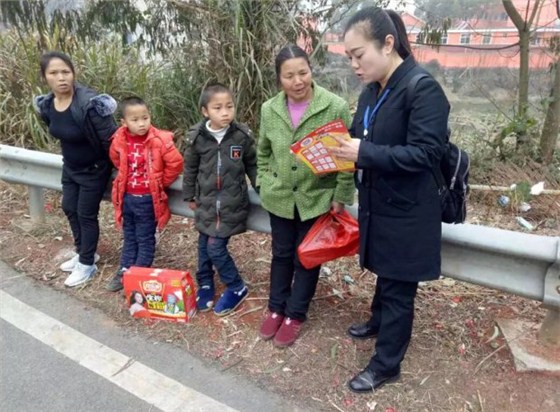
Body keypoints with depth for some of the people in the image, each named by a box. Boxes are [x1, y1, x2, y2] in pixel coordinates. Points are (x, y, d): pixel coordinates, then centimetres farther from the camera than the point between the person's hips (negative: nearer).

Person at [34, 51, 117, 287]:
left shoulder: (89, 104, -30)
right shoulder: (46, 105, -5)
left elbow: (110, 139, -25)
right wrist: (71, 156, 18)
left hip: (94, 170, -8)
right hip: (70, 167, 8)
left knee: (86, 214, 3)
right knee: (69, 208, 18)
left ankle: (87, 264, 22)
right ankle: (84, 253, 39)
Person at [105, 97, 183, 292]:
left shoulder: (159, 140, -19)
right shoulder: (119, 141, -5)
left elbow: (176, 163, -16)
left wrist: (162, 182, -6)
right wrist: (127, 179, 12)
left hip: (148, 199, -4)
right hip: (127, 197, 5)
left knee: (145, 239, 9)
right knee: (129, 237, 19)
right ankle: (124, 272, 32)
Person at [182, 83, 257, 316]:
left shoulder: (242, 136, -9)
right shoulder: (196, 137, -6)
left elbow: (252, 165, 5)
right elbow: (190, 168, 7)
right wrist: (189, 196, 14)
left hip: (232, 204, -3)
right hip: (206, 202, 3)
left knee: (216, 247, -5)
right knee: (204, 245, 12)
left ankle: (237, 288, 15)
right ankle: (205, 285, 34)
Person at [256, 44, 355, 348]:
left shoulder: (335, 107, -15)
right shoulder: (269, 109, -3)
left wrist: (341, 196, -10)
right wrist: (264, 183, 4)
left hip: (318, 198, -3)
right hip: (279, 197, 3)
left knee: (306, 257, 10)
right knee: (281, 254, 16)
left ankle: (295, 314, 28)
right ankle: (276, 308, 35)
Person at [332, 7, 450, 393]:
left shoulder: (423, 88, -19)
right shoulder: (372, 91, 6)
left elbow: (426, 153, -25)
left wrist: (364, 153, -29)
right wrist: (344, 149, -3)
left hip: (407, 212, -7)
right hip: (378, 204, 7)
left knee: (398, 286, 7)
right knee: (385, 274, 26)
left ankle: (387, 364, 24)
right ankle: (379, 321, 50)